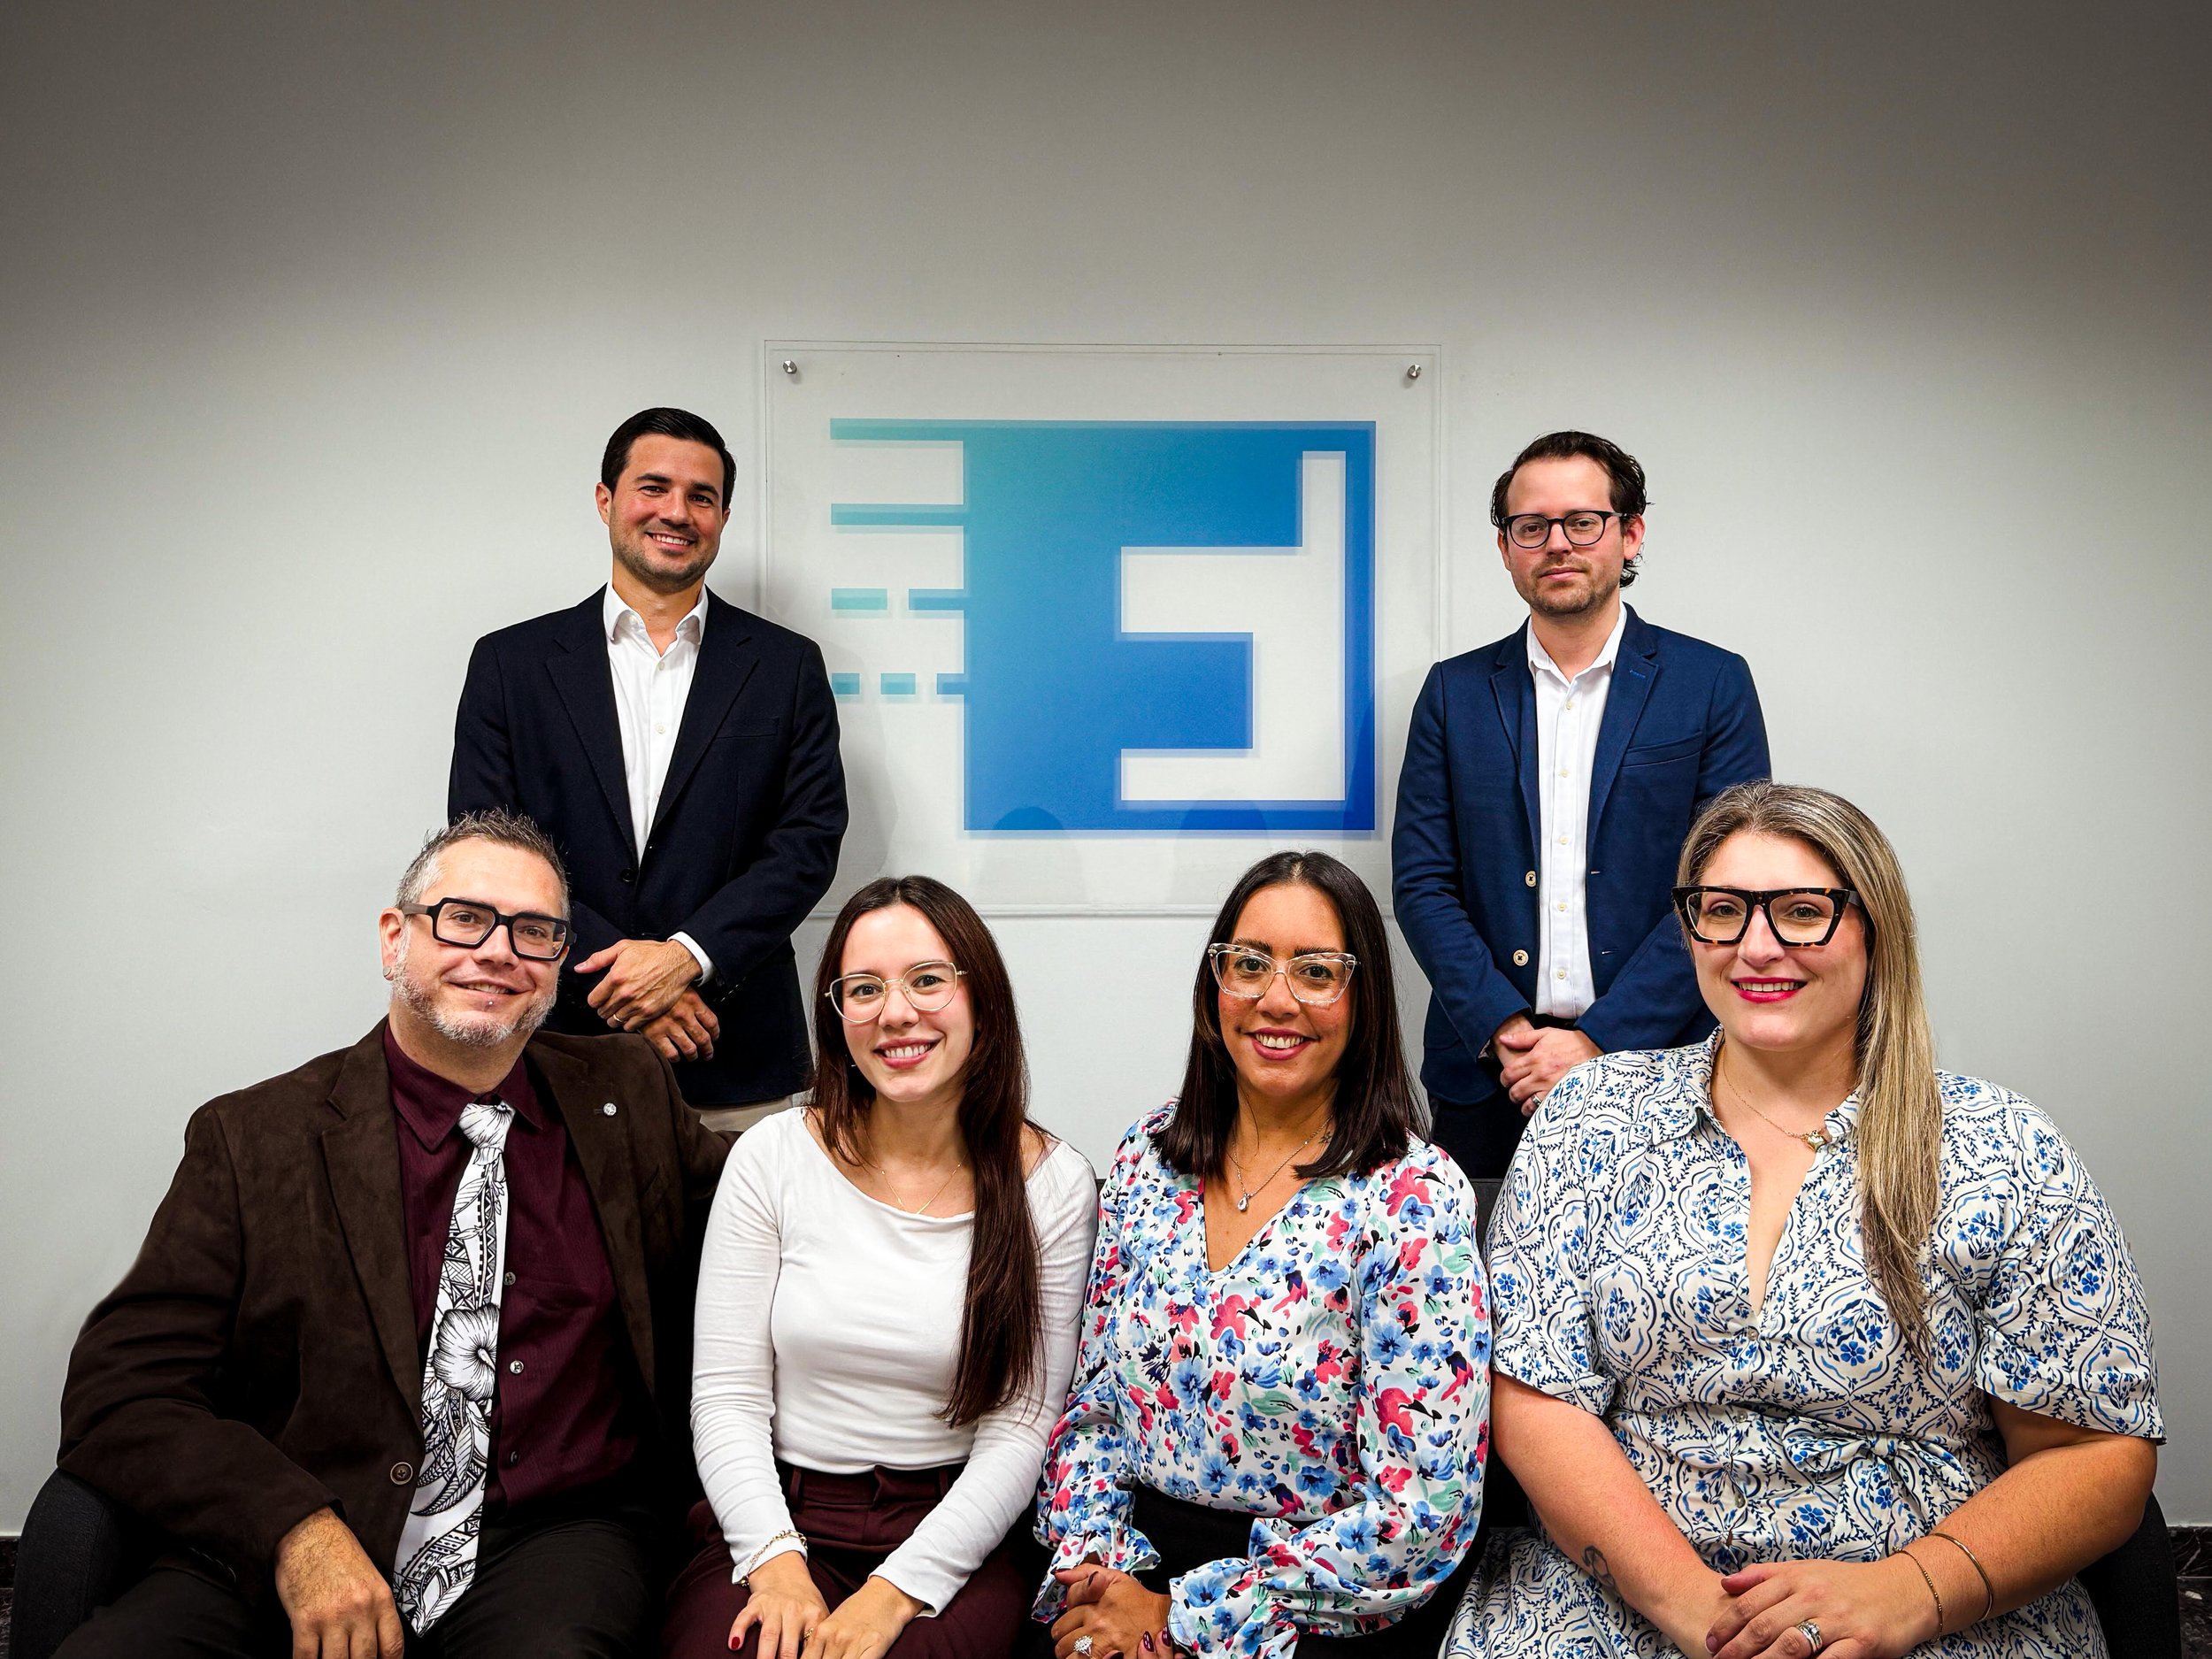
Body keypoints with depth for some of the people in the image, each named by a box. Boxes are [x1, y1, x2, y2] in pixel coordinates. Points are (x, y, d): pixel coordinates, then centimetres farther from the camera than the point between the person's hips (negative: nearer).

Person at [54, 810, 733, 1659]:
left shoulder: (628, 1095, 10)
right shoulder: (254, 1137, 2)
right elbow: (119, 1392, -2)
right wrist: (295, 1531, -17)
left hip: (553, 1537, 0)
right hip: (278, 1556, 0)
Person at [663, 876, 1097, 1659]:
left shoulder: (1053, 1184, -3)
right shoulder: (773, 1155, 0)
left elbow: (1019, 1429, -4)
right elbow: (727, 1395, -1)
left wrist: (894, 1591, -15)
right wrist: (776, 1559, -15)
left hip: (954, 1536, 0)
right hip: (779, 1522, 1)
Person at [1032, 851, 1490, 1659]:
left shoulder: (1412, 1199, -13)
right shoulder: (1148, 1155, 3)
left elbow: (1419, 1515, -16)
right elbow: (1094, 1394, 9)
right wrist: (1091, 1562, -6)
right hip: (1136, 1564, 4)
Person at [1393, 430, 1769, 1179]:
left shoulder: (1713, 683, 2)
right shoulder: (1455, 692, 7)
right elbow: (1421, 883, 3)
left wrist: (1600, 1040, -12)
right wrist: (1501, 1030, -10)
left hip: (1656, 1073, -1)